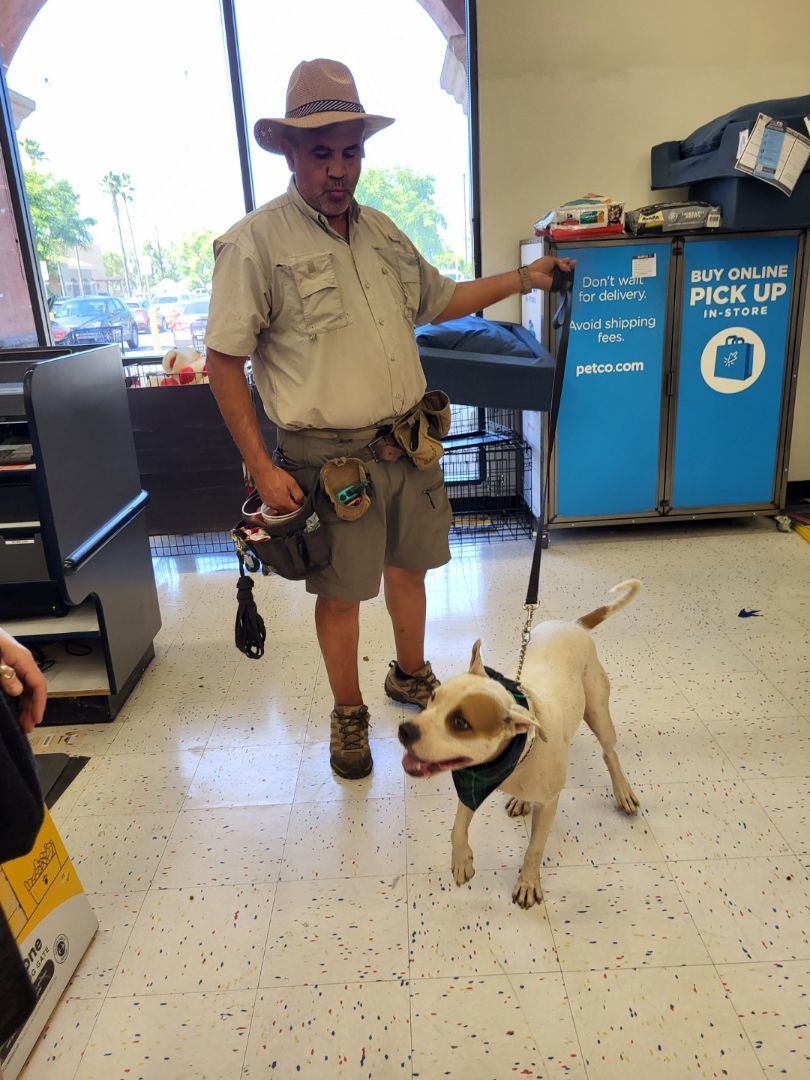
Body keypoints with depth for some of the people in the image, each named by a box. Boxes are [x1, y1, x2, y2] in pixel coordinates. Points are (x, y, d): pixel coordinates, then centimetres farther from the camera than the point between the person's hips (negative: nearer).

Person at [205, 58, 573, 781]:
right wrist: (262, 467, -16)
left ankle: (412, 676, 43)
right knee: (341, 591, 7)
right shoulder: (256, 243, -11)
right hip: (331, 457, -6)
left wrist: (522, 280, 17)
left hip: (408, 443, 6)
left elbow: (439, 300, 24)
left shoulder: (381, 231, 10)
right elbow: (223, 361, -12)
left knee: (407, 565, 19)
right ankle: (349, 714, 31)